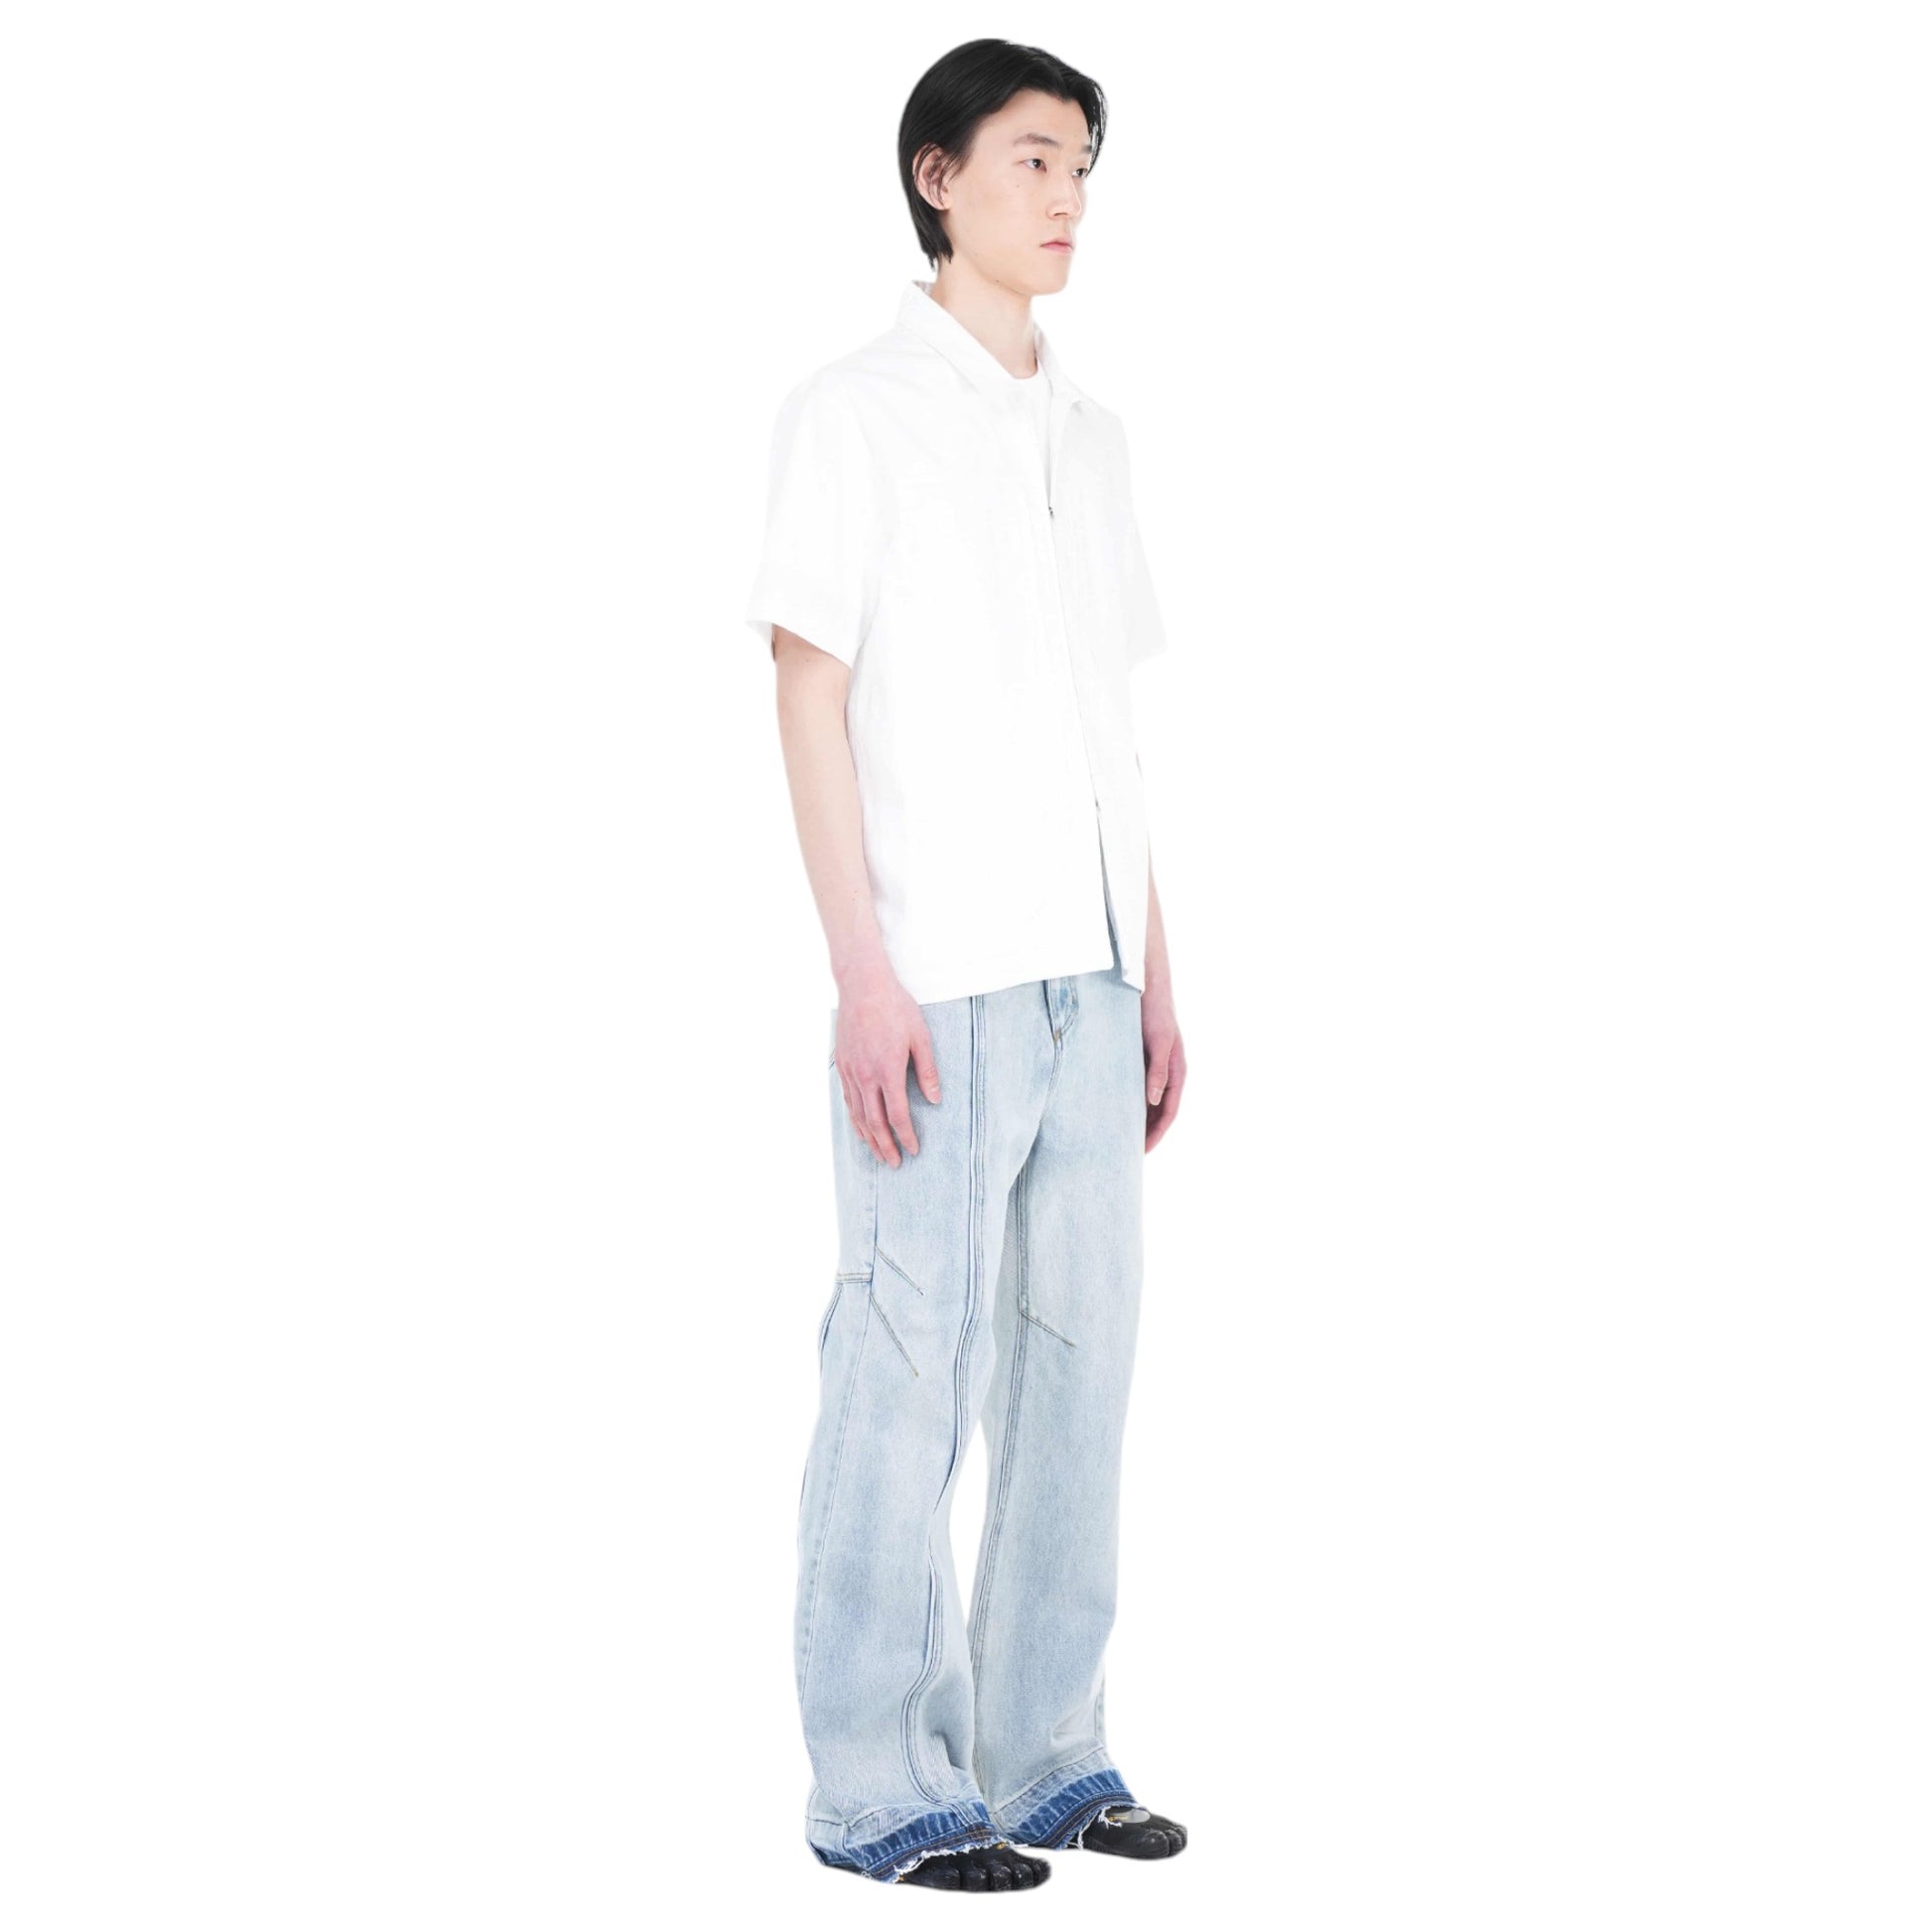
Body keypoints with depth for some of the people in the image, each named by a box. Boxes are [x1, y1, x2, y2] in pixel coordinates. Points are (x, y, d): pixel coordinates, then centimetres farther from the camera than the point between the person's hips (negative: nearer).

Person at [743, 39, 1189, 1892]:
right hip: (935, 980, -6)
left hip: (1083, 976, 7)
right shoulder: (854, 416, -3)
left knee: (1076, 1357, 8)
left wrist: (1152, 973, 14)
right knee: (914, 1372, -4)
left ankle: (1042, 1750, 18)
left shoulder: (1089, 435, 16)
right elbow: (808, 699, -8)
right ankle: (876, 1786, 5)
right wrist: (863, 976, -16)